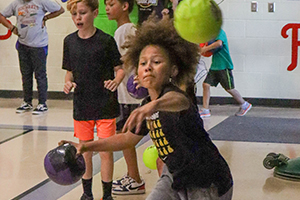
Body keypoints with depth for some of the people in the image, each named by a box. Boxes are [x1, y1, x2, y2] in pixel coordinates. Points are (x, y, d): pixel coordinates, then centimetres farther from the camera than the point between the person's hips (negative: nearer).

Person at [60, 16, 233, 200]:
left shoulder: (170, 92, -24)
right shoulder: (147, 106, 1)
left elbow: (179, 101, -50)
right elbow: (128, 138, 17)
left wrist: (156, 105, -72)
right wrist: (87, 147, 12)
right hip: (175, 177, 7)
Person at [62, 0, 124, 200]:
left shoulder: (106, 40, -8)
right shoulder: (70, 41, 5)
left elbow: (120, 68, -3)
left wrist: (116, 81, -22)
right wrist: (68, 83, -7)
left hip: (105, 106, -4)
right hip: (81, 106, 4)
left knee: (106, 151, -1)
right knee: (85, 151, 12)